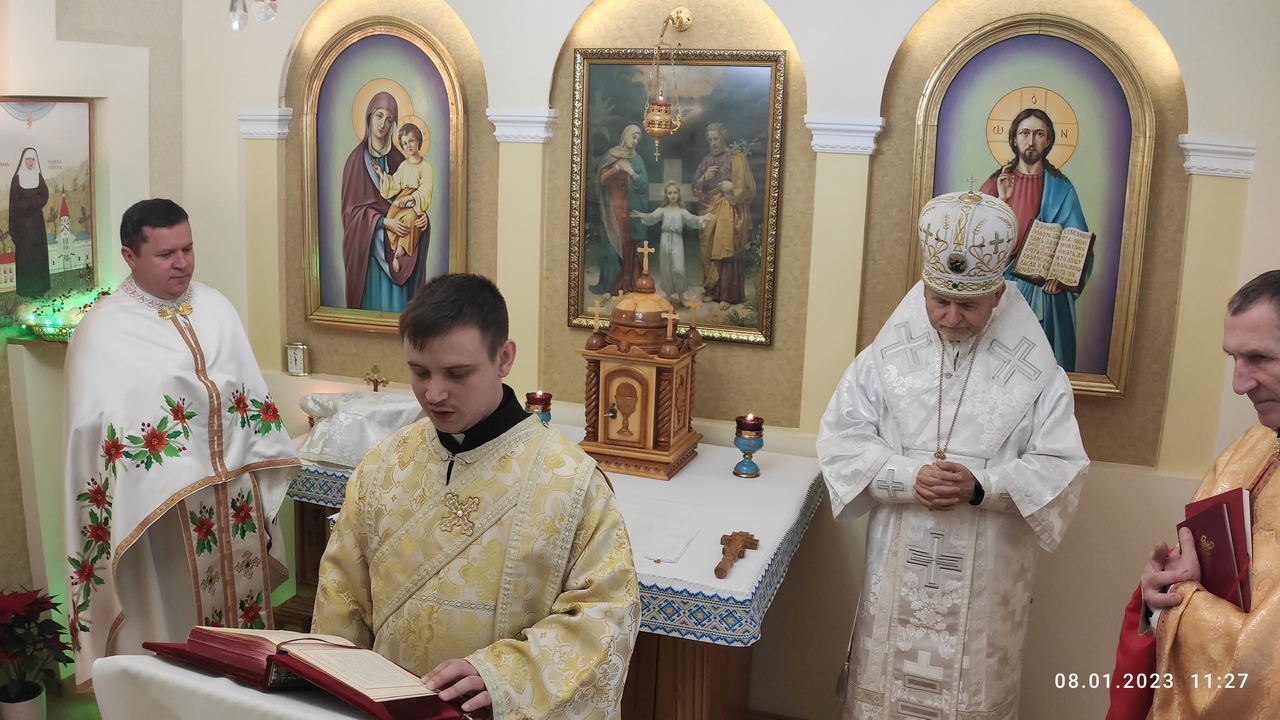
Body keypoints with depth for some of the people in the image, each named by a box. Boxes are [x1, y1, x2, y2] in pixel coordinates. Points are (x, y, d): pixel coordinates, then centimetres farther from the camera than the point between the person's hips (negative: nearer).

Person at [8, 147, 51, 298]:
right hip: (22, 220, -3)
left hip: (36, 219, 3)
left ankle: (39, 286, 10)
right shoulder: (17, 178, -3)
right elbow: (14, 201, -5)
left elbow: (44, 197, 0)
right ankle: (28, 288, 0)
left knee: (38, 251, 4)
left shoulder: (39, 177, 5)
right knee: (25, 252, -2)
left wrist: (28, 202, -14)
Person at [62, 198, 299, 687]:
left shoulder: (216, 308, 8)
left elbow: (252, 393, 11)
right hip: (162, 503, -5)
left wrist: (258, 459, 6)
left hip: (236, 492, 5)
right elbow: (97, 424, -14)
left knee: (242, 598, 14)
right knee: (174, 617, 5)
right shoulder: (104, 330, -8)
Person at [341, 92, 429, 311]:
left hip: (397, 241, 3)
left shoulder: (398, 158, 8)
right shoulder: (357, 159, -3)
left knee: (396, 300, 3)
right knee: (372, 300, -1)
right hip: (368, 242, -3)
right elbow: (353, 207, -5)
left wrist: (421, 215, -8)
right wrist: (383, 222, -16)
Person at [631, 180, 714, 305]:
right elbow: (652, 217, -8)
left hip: (677, 241, -1)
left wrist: (702, 219, -30)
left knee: (678, 269, -10)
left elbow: (691, 219, -10)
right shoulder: (662, 210, 6)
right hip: (665, 240, 1)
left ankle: (680, 294, 8)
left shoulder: (682, 211, 5)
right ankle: (670, 295, 17)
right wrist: (642, 216, -29)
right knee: (666, 269, 4)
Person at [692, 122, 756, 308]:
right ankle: (710, 290, 16)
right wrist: (705, 177, -8)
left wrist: (732, 186, -15)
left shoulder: (737, 158, -2)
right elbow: (695, 186, 9)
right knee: (709, 251, 6)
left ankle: (727, 294, -4)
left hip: (729, 210, -5)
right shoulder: (707, 159, 13)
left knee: (727, 251, -7)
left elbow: (748, 186, -4)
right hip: (709, 210, 5)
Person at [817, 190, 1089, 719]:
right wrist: (909, 478, -20)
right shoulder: (888, 355, -3)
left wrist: (982, 487, -22)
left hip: (987, 573, -1)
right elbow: (840, 441, -5)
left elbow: (1061, 468, -7)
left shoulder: (1035, 370, -6)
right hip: (898, 563, 1)